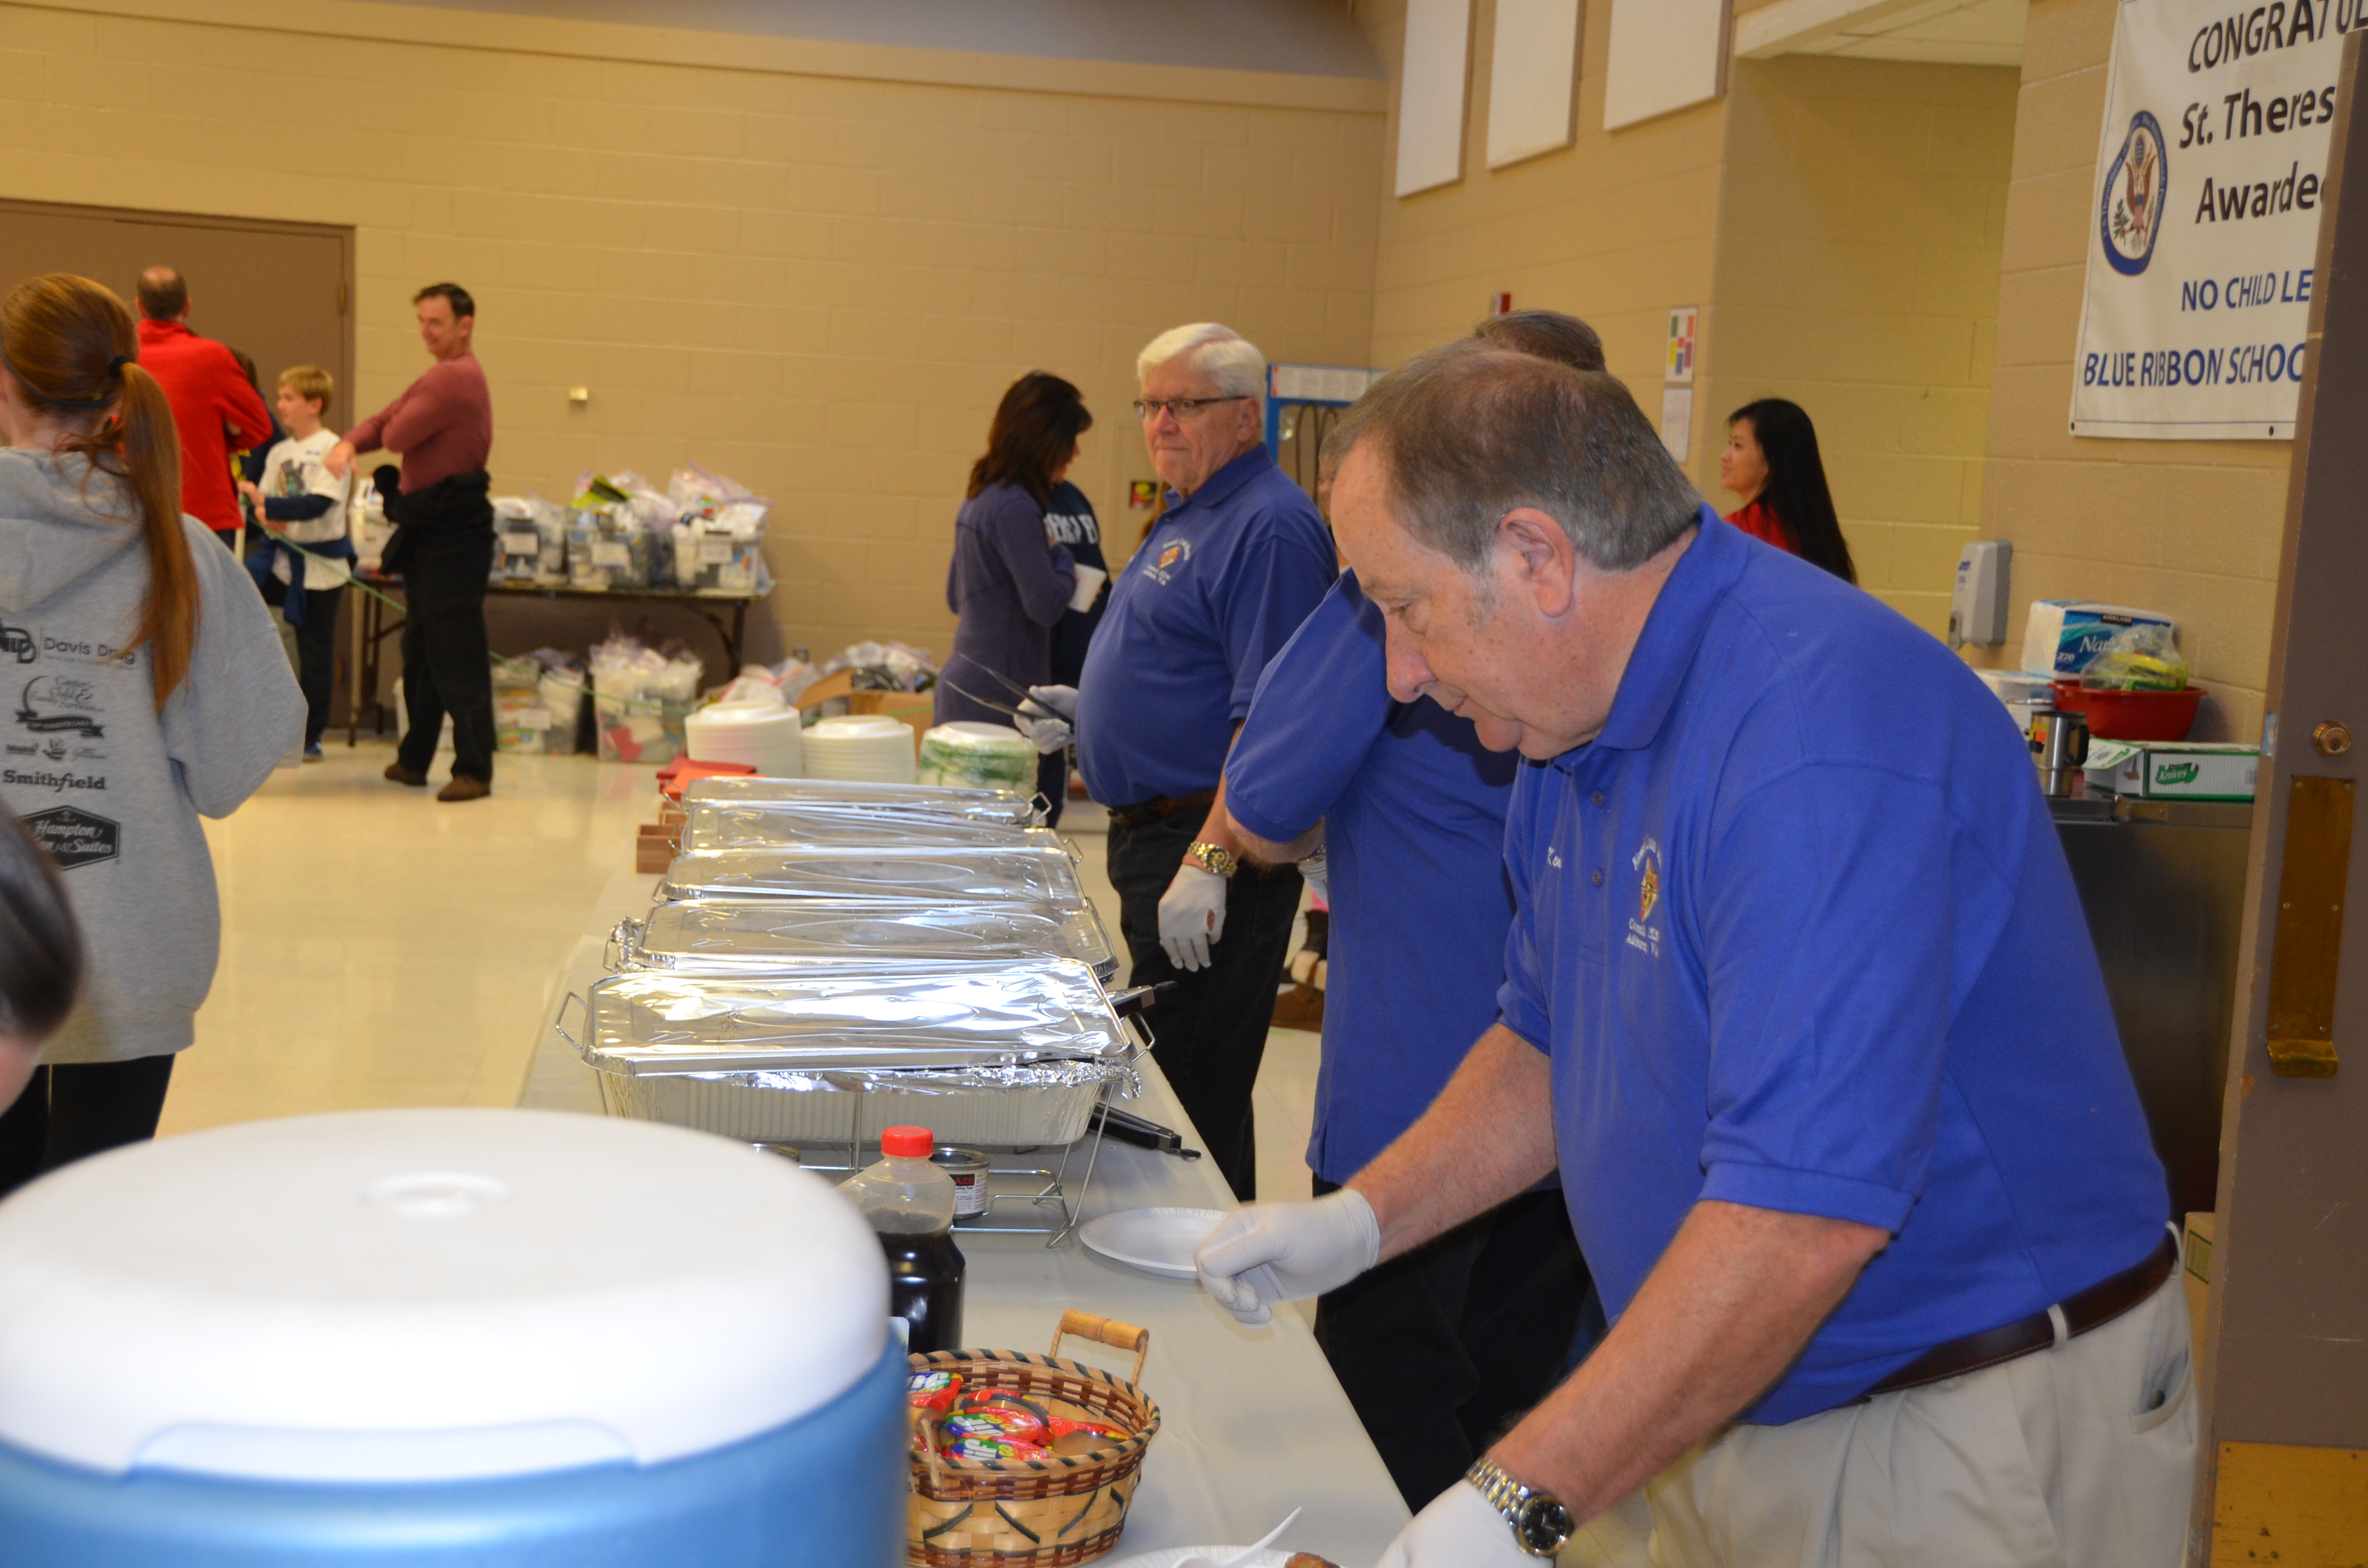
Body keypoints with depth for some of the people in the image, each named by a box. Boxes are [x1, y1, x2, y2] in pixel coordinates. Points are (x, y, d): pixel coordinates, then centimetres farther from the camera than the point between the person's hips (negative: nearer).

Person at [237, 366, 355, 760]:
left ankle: (309, 737, 13)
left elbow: (318, 504, -20)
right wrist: (264, 513, -16)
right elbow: (262, 503, 7)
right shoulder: (278, 452, 10)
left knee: (314, 654, 2)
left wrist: (268, 505, -24)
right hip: (279, 555, 6)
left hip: (320, 564, -6)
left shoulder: (331, 449, -10)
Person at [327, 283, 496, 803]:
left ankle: (473, 770, -7)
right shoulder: (439, 378, 20)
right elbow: (385, 424, 16)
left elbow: (398, 436, -17)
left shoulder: (456, 378, -14)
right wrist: (349, 444, -5)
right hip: (426, 532, 11)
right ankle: (414, 760, 25)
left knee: (457, 654, -9)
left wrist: (391, 429, 7)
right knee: (420, 653, 16)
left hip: (453, 534, -11)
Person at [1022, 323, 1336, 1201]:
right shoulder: (1188, 514, 17)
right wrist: (1086, 712, 13)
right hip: (1153, 835, 11)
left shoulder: (1270, 526, -16)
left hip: (1210, 845, -11)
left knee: (1196, 1096, -6)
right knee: (1157, 1082, 18)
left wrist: (1209, 862, -28)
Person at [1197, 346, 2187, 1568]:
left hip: (1967, 1439, -8)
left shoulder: (1821, 735, -28)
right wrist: (1357, 1222, 3)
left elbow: (1802, 1216, -33)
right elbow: (1550, 1044, 16)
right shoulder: (1583, 724, 3)